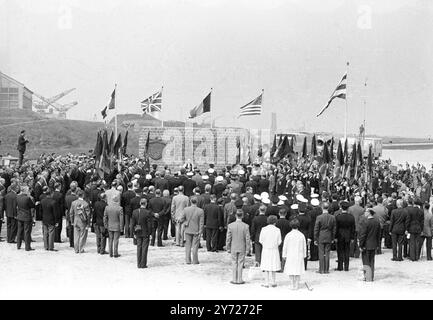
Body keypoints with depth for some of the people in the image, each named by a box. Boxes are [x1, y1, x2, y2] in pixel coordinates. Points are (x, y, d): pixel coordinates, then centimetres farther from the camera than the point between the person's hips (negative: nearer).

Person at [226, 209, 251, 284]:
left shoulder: (230, 225, -8)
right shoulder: (245, 226, -11)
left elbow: (228, 238, -4)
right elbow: (247, 239, -8)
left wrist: (228, 248, 6)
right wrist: (247, 249, 1)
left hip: (233, 248, 1)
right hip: (242, 248, -1)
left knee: (234, 264, 10)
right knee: (240, 264, 7)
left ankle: (234, 280, 12)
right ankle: (239, 280, 10)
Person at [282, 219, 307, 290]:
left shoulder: (288, 235, -8)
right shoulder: (301, 235, -4)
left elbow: (285, 247, -3)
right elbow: (304, 247, 3)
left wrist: (284, 255, 7)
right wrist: (304, 255, 14)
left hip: (290, 255, -1)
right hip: (299, 255, 1)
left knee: (290, 271, 6)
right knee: (298, 270, 6)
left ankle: (292, 285, 6)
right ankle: (296, 285, 7)